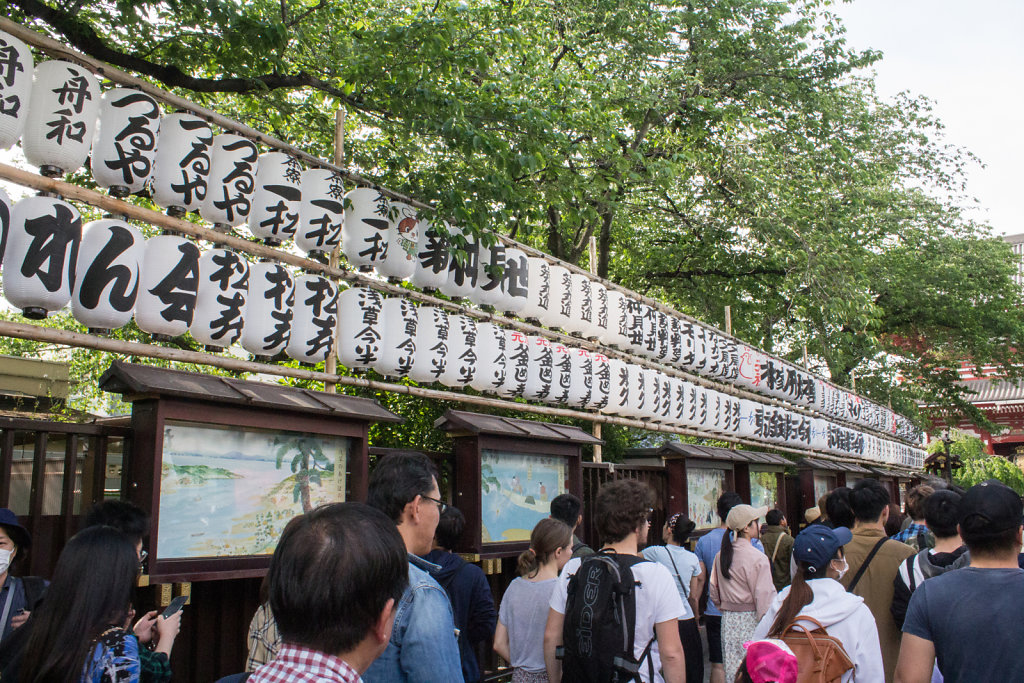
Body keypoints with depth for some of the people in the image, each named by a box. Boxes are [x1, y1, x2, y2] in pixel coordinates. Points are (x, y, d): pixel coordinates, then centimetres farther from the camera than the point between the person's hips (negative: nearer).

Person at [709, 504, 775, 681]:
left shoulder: (721, 555, 6)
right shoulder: (758, 558, -13)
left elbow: (714, 591, 13)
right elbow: (764, 597, -14)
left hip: (728, 620, 7)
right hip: (751, 620, -7)